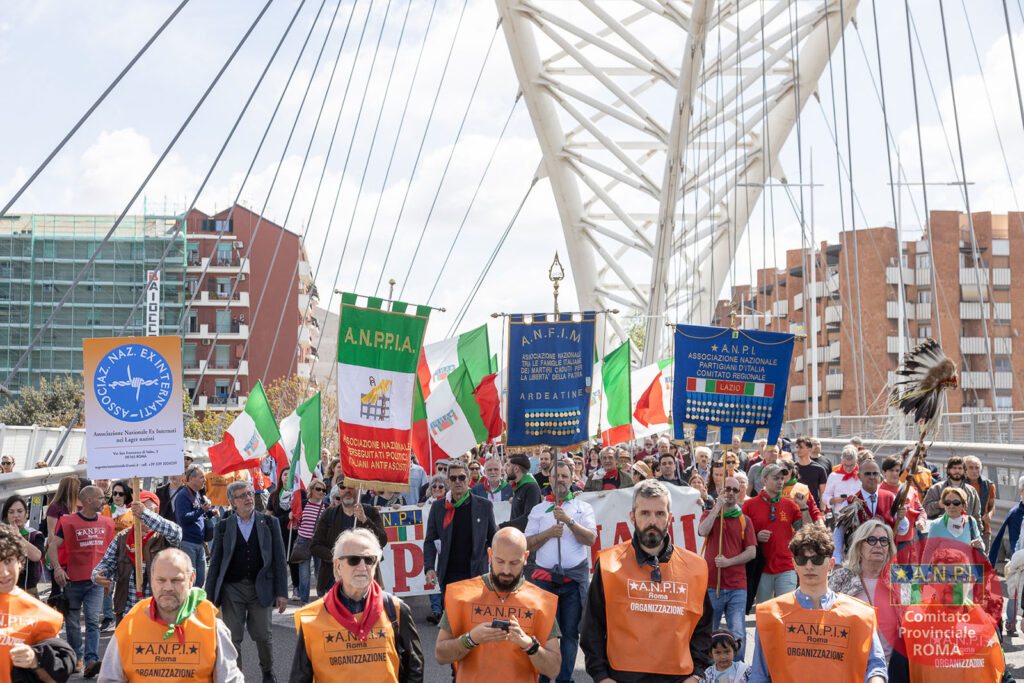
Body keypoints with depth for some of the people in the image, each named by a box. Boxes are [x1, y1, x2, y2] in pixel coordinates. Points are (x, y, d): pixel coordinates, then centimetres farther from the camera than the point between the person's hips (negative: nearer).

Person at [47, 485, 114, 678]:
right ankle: (76, 657, 27)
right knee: (73, 622, 10)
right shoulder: (69, 522, -5)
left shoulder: (107, 523, 9)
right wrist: (57, 568, -27)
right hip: (73, 581, -2)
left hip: (96, 581, 2)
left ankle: (91, 660, -22)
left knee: (93, 620, -12)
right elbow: (53, 547, -12)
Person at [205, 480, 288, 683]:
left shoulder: (269, 523, 4)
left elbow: (279, 560, 4)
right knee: (232, 638, 0)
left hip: (260, 588, 0)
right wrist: (209, 597, 1)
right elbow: (215, 563, 6)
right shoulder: (223, 527, 4)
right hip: (232, 588, 0)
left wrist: (282, 592, -2)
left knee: (263, 635, 3)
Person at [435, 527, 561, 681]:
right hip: (471, 679, 1)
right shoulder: (462, 594, 4)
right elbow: (440, 655, 3)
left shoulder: (541, 602, 4)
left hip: (522, 679, -1)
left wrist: (528, 644, -15)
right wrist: (471, 639, -13)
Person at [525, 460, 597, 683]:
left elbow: (590, 539, -3)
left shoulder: (583, 507, 10)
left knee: (570, 631, 0)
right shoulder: (538, 510, 14)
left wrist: (569, 520, -13)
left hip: (575, 576, -1)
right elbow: (528, 545, 10)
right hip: (545, 575, 1)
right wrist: (548, 533, -6)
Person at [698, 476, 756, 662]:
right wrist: (718, 506, -11)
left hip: (737, 586, 0)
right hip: (711, 584, 0)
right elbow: (703, 531, -12)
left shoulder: (745, 520, 11)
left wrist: (729, 561, -10)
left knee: (738, 633, -8)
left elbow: (752, 552, 4)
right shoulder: (709, 514, 11)